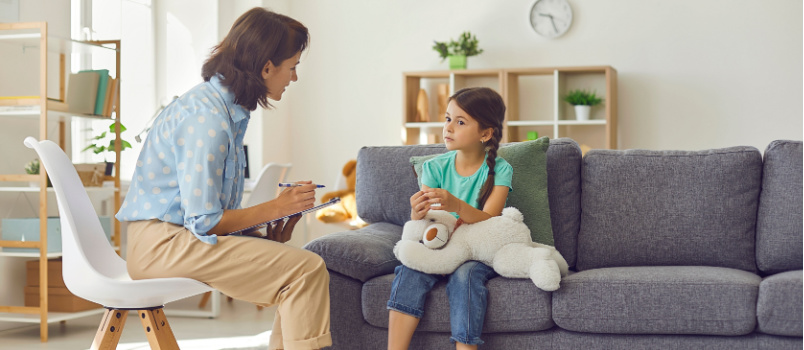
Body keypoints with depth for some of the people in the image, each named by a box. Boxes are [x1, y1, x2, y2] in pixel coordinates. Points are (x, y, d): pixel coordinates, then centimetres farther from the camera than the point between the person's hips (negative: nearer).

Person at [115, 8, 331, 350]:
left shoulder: (228, 108, 11)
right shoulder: (207, 116, -20)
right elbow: (203, 221, -21)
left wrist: (263, 236, 3)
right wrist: (276, 207, -12)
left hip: (184, 235, 10)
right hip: (161, 241, -10)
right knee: (307, 271, -19)